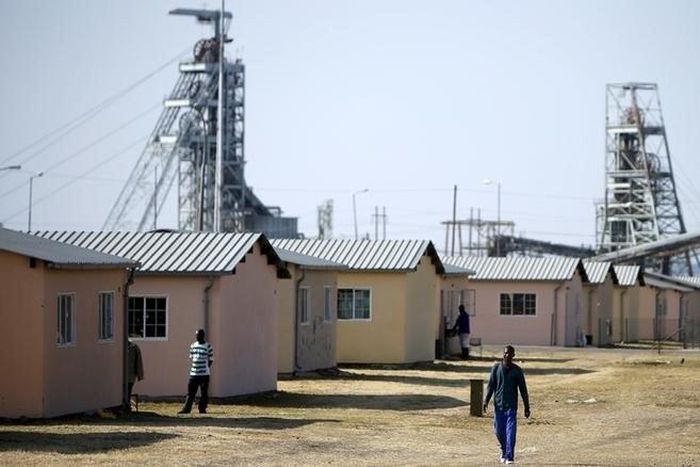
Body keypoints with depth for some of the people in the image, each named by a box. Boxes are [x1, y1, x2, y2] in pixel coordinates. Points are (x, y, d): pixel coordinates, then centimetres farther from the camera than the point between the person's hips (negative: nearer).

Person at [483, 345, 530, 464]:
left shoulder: (517, 370, 2)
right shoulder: (496, 368, 5)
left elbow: (523, 389, 4)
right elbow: (491, 385, 3)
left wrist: (527, 407, 3)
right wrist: (486, 400, -10)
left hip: (511, 406, -2)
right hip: (498, 405, 2)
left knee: (511, 432, -10)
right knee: (499, 431, 6)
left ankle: (510, 457, -9)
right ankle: (504, 451, 31)